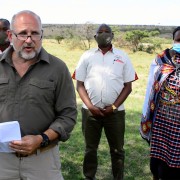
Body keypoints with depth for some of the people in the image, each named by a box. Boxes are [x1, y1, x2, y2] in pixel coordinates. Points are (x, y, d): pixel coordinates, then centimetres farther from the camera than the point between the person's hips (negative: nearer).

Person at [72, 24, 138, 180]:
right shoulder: (87, 56, 5)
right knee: (90, 148, 14)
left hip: (115, 112, 0)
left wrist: (113, 107, -9)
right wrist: (90, 106, -10)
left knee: (117, 149, 11)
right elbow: (80, 85, 2)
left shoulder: (122, 57, 4)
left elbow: (128, 86, 2)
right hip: (90, 111, 1)